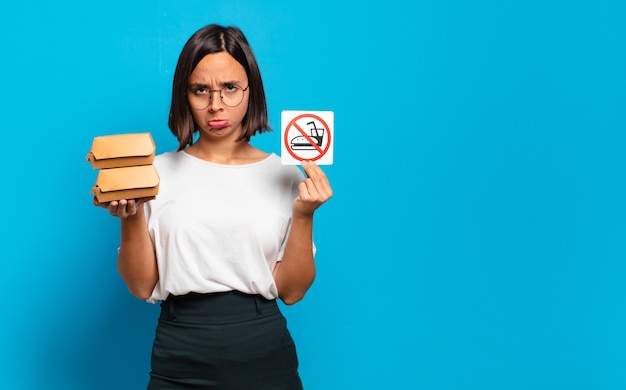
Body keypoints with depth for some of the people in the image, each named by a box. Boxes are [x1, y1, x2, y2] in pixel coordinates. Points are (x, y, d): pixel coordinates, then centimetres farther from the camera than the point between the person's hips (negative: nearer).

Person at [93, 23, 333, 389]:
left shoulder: (284, 174, 1)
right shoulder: (158, 172, 1)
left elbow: (292, 291, -2)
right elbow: (142, 287, -1)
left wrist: (303, 216, -13)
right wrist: (131, 218, -14)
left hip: (265, 355, 0)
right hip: (180, 361, 0)